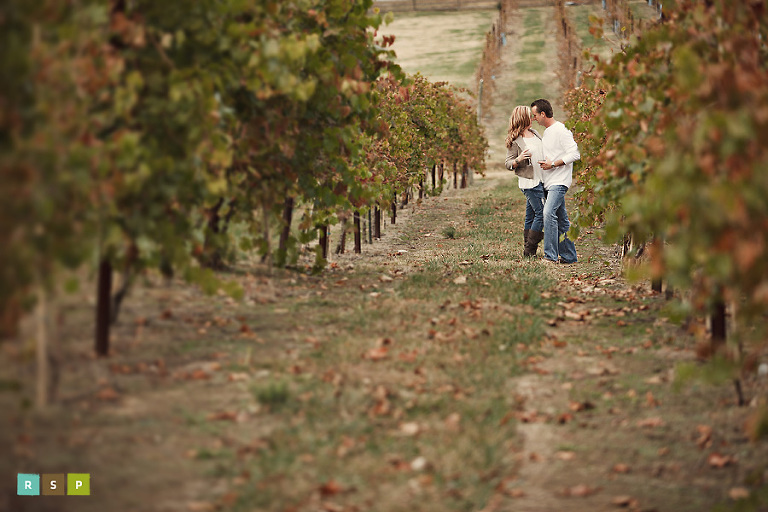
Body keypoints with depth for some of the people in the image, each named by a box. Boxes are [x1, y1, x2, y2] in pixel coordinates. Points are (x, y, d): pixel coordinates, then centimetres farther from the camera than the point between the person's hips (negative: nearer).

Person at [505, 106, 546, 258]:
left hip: (540, 180, 7)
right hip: (529, 182, -7)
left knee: (530, 216, 9)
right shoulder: (515, 141, -11)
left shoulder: (534, 133, 11)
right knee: (541, 213, -11)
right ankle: (529, 251, -7)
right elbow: (508, 164, -9)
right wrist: (519, 159, -27)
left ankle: (528, 251, 13)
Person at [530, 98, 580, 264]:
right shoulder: (546, 132, 19)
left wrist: (553, 164, -18)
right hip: (549, 182, 10)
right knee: (561, 220, 11)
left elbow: (574, 154, -17)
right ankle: (568, 256, 15)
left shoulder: (561, 130, -12)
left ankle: (550, 255, -24)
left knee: (549, 213, -22)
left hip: (559, 181, -10)